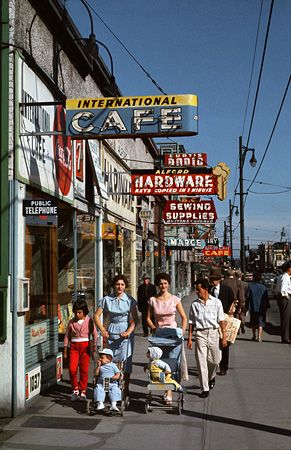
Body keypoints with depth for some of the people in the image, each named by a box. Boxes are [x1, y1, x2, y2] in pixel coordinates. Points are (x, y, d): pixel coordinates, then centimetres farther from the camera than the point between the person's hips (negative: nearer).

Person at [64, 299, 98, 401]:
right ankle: (75, 389, 9)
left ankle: (83, 391, 13)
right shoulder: (71, 322, 3)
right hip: (74, 346, 1)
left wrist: (94, 349, 2)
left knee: (84, 370, 2)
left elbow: (95, 335, 4)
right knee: (72, 369, -9)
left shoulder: (89, 321, -1)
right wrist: (65, 350, 8)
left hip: (85, 346, -1)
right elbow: (67, 336, 9)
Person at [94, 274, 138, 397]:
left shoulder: (130, 300, 1)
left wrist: (128, 332, -13)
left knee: (126, 361, -3)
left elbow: (135, 319, 1)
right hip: (111, 334, 1)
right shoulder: (106, 299, 3)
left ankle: (126, 389, 6)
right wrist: (103, 330, -2)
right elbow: (96, 316, 6)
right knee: (111, 361, 2)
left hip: (126, 334, -1)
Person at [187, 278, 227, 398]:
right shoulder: (194, 304, 3)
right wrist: (190, 338, 4)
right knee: (201, 361, -4)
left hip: (213, 333, 0)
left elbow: (221, 321, 3)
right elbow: (191, 322, 8)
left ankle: (211, 377, 42)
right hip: (200, 334, 0)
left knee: (215, 360, 10)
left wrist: (224, 337, 1)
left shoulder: (216, 302, 0)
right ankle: (205, 388, 2)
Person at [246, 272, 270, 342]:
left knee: (253, 323, 14)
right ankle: (259, 337, -8)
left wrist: (247, 307, 4)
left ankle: (254, 336, 21)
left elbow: (247, 297, -4)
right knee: (260, 322, 2)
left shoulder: (250, 287, -7)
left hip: (253, 308, 0)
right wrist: (267, 307, 12)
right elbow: (266, 298, 1)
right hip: (262, 308, 0)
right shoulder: (263, 287, -5)